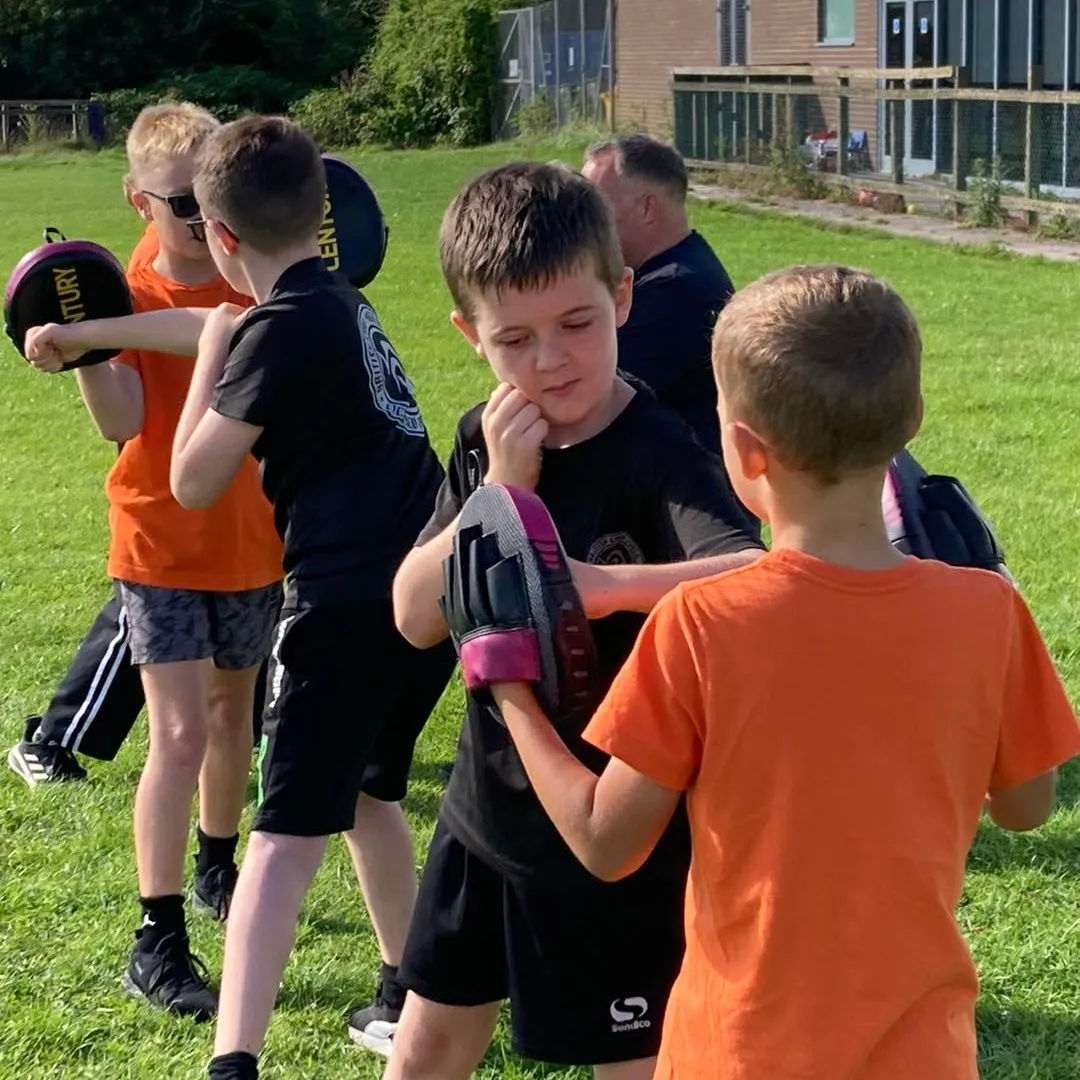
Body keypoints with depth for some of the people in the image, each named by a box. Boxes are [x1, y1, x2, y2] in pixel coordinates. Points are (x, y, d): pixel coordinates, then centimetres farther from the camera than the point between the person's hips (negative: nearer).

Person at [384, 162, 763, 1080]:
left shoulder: (656, 454, -21)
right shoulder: (484, 443, -1)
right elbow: (417, 617, -8)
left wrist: (607, 582, -43)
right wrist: (504, 488, -18)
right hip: (486, 815, 7)